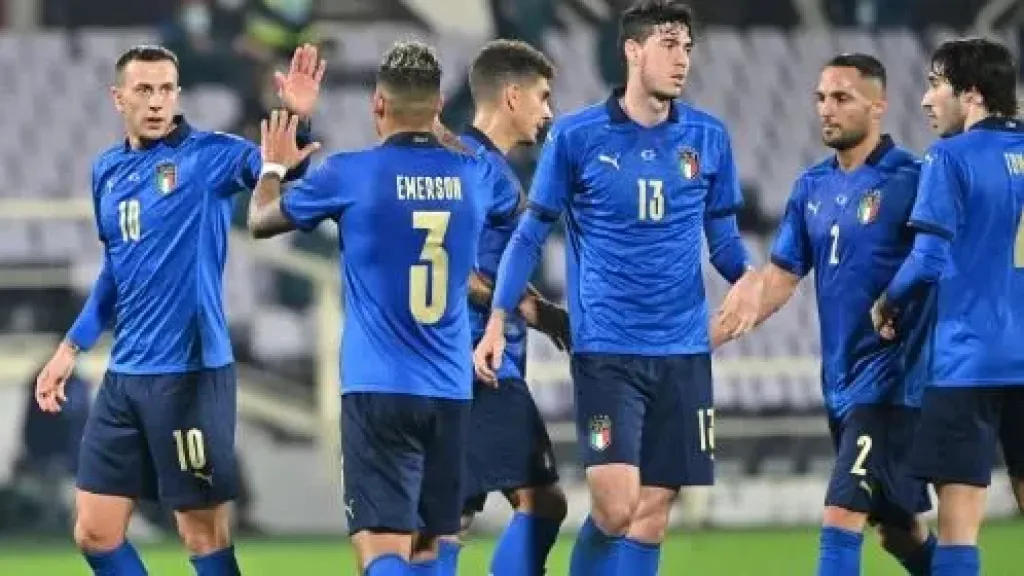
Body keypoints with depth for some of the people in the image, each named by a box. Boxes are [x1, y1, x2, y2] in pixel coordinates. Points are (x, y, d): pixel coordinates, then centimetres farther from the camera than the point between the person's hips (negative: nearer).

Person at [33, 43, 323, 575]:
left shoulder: (209, 154, -7)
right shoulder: (107, 171, 11)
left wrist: (296, 121, -42)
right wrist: (72, 346, 21)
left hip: (190, 372, -6)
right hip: (124, 374, 6)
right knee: (94, 532, 7)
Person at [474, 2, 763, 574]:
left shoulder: (708, 137, 4)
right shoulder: (576, 136, -3)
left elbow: (722, 232, 12)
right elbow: (531, 233, 3)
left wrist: (748, 276, -10)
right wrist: (498, 321, -4)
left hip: (683, 351, 3)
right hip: (605, 349, -3)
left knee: (652, 512, 4)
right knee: (615, 505, -15)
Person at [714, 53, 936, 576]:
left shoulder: (909, 180, -10)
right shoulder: (812, 187, 10)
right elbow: (779, 280, 14)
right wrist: (705, 336, 7)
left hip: (889, 381, -7)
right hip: (840, 385, 7)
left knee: (841, 519, -14)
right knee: (898, 529, 14)